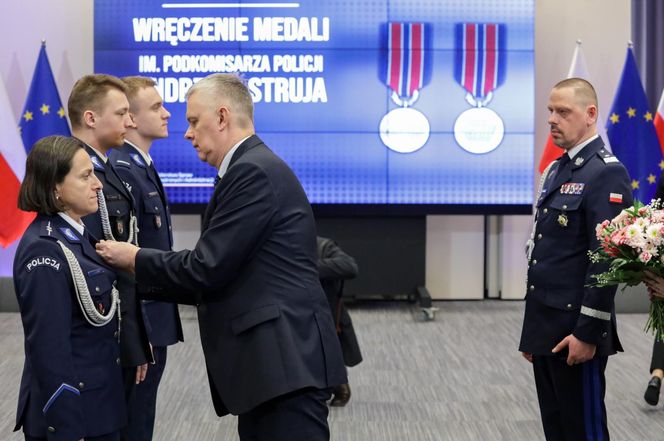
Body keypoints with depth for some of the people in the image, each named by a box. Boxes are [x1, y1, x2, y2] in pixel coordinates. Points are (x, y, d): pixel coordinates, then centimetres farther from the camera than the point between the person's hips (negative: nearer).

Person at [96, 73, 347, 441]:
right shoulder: (253, 168, 19)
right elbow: (221, 273, 18)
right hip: (269, 359, 10)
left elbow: (208, 267, -15)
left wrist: (135, 259, -1)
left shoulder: (254, 171, -13)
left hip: (285, 360, -10)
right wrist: (147, 275, 18)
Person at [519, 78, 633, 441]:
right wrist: (533, 328, 18)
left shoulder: (607, 173, -12)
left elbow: (607, 260, -18)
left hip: (575, 332, -8)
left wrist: (587, 333, -20)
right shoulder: (556, 170, 15)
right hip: (545, 329, 8)